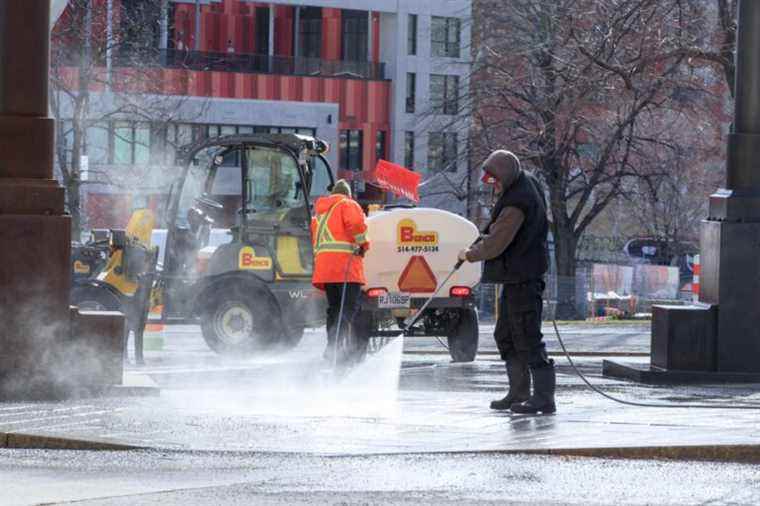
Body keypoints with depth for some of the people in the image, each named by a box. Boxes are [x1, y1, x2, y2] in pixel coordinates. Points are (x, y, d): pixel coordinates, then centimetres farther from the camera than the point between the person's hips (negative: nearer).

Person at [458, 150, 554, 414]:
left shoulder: (517, 203, -24)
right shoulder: (527, 182, 8)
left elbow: (495, 244, -19)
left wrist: (470, 254, -2)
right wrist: (491, 230, 14)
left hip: (522, 278, -11)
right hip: (517, 276, 11)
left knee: (527, 338, -9)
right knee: (505, 336, 17)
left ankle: (544, 397, -8)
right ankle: (519, 392, 22)